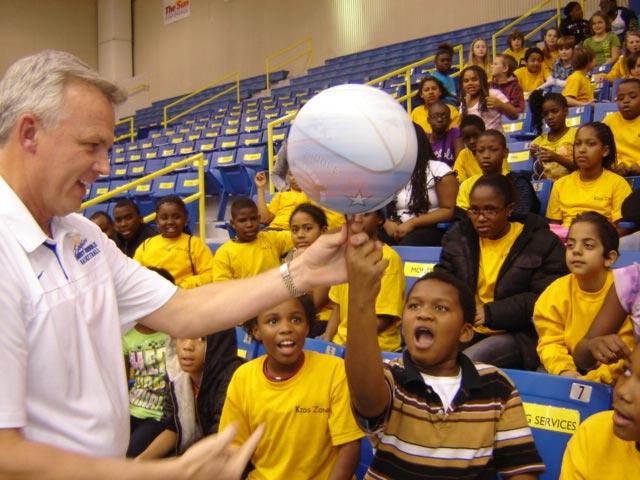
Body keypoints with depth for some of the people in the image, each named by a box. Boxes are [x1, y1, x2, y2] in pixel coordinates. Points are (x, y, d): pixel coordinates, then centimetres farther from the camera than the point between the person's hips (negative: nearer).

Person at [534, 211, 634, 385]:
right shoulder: (555, 292, -4)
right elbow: (551, 343, -3)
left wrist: (596, 377, -25)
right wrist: (563, 370, -23)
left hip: (608, 381, -2)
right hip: (569, 375, 3)